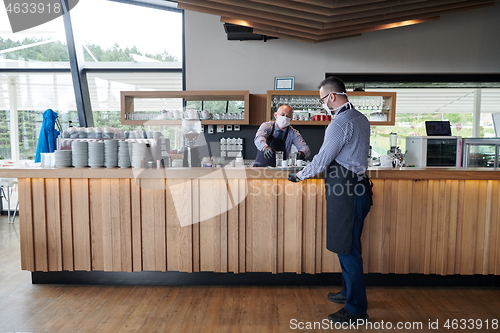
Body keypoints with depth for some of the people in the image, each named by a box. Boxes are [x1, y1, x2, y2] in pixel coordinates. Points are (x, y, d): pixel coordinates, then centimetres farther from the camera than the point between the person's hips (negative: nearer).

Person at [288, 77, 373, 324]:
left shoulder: (340, 123, -17)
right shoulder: (361, 119, 13)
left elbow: (323, 159, -15)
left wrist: (300, 175, 1)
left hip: (344, 191, -10)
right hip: (356, 186, 10)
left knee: (347, 248, -1)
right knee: (348, 246, 20)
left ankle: (356, 310, 11)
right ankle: (349, 293, 36)